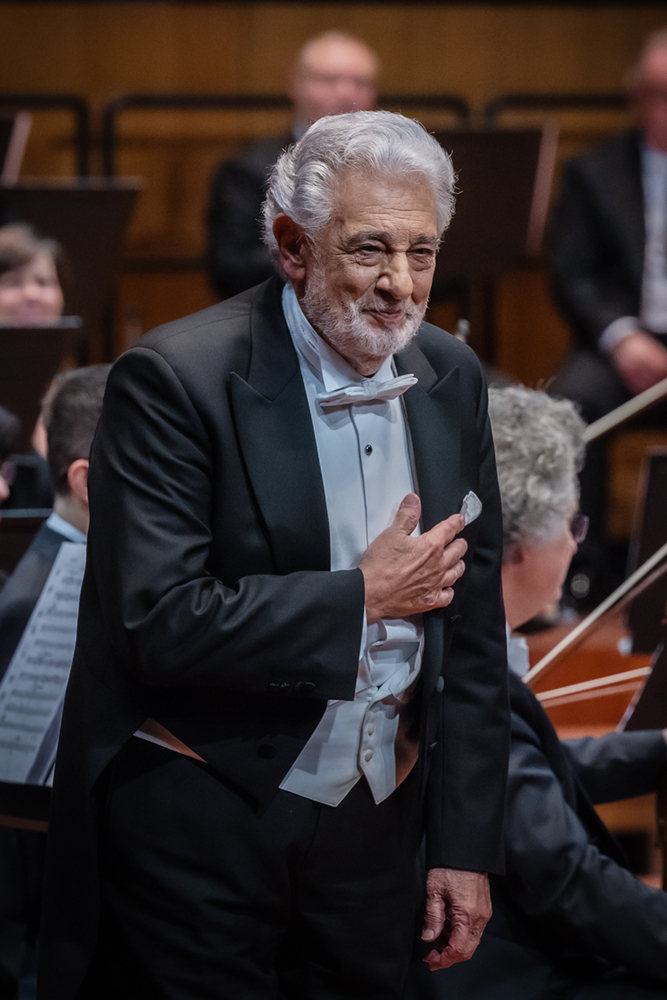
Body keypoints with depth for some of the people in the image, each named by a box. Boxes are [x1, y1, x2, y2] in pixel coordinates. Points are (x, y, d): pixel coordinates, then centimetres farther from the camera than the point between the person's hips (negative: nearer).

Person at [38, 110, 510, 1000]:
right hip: (201, 819, -5)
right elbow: (161, 620, -23)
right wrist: (362, 597, -16)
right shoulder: (173, 381, -15)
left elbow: (473, 629, 8)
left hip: (374, 823, 5)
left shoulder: (451, 379, 4)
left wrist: (465, 845, 5)